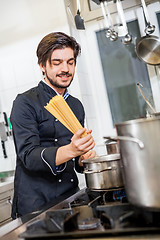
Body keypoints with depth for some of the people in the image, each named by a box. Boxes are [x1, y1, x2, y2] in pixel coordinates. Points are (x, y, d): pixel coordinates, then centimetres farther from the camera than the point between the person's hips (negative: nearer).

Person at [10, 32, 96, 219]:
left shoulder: (76, 105, 10)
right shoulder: (25, 103, -10)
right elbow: (28, 156, -19)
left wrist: (83, 158, -6)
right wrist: (70, 151, -34)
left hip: (70, 199, 6)